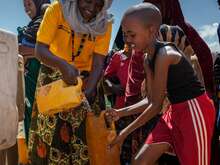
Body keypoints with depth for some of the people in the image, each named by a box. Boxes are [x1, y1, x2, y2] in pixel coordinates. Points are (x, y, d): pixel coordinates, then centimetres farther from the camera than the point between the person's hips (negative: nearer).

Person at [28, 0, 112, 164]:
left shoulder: (104, 23, -12)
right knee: (50, 126, -3)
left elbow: (98, 64, -15)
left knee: (81, 130, -1)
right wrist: (63, 64, -39)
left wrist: (86, 94, -30)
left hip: (85, 76, 1)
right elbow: (40, 49, -20)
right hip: (54, 73, -1)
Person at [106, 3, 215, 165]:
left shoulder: (165, 54, -22)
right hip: (175, 111, 9)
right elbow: (151, 100, 10)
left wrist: (125, 132, -12)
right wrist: (121, 112, 0)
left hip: (195, 110, -9)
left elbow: (156, 106, -19)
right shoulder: (148, 60, 5)